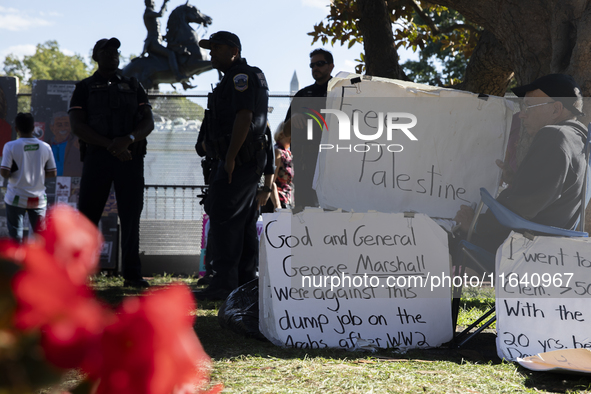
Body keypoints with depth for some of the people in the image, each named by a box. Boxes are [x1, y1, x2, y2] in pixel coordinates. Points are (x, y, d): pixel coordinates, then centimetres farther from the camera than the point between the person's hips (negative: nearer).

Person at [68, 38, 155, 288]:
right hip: (97, 156, -2)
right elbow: (77, 126, -3)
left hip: (130, 157, 2)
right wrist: (110, 145, -15)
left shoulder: (133, 86, 16)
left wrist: (128, 139, -16)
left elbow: (148, 122, 5)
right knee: (87, 214, -4)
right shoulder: (84, 88, 10)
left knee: (131, 215, -1)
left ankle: (132, 273, 3)